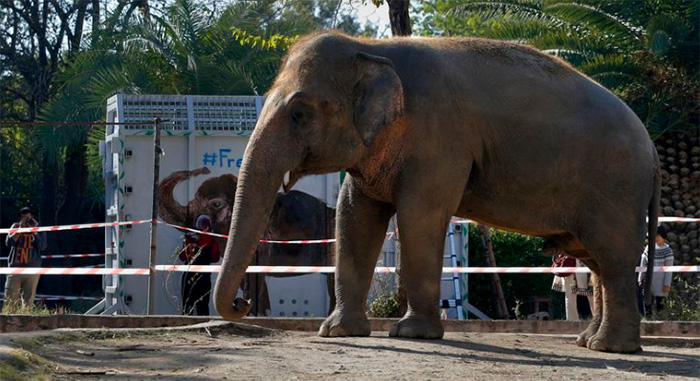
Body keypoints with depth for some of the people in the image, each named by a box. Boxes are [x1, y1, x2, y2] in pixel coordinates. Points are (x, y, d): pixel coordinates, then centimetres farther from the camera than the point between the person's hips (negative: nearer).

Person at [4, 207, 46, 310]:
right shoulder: (16, 226, 9)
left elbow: (42, 247, -6)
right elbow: (8, 242, -5)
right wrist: (21, 228, -8)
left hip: (32, 270, 0)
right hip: (15, 267, 0)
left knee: (28, 301, -1)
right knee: (10, 300, -7)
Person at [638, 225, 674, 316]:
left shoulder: (667, 250, -5)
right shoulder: (648, 248, 7)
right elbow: (643, 265, 10)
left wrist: (667, 284, -12)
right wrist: (641, 279, 5)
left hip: (660, 283, -4)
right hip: (649, 281, 4)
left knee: (659, 306, -1)